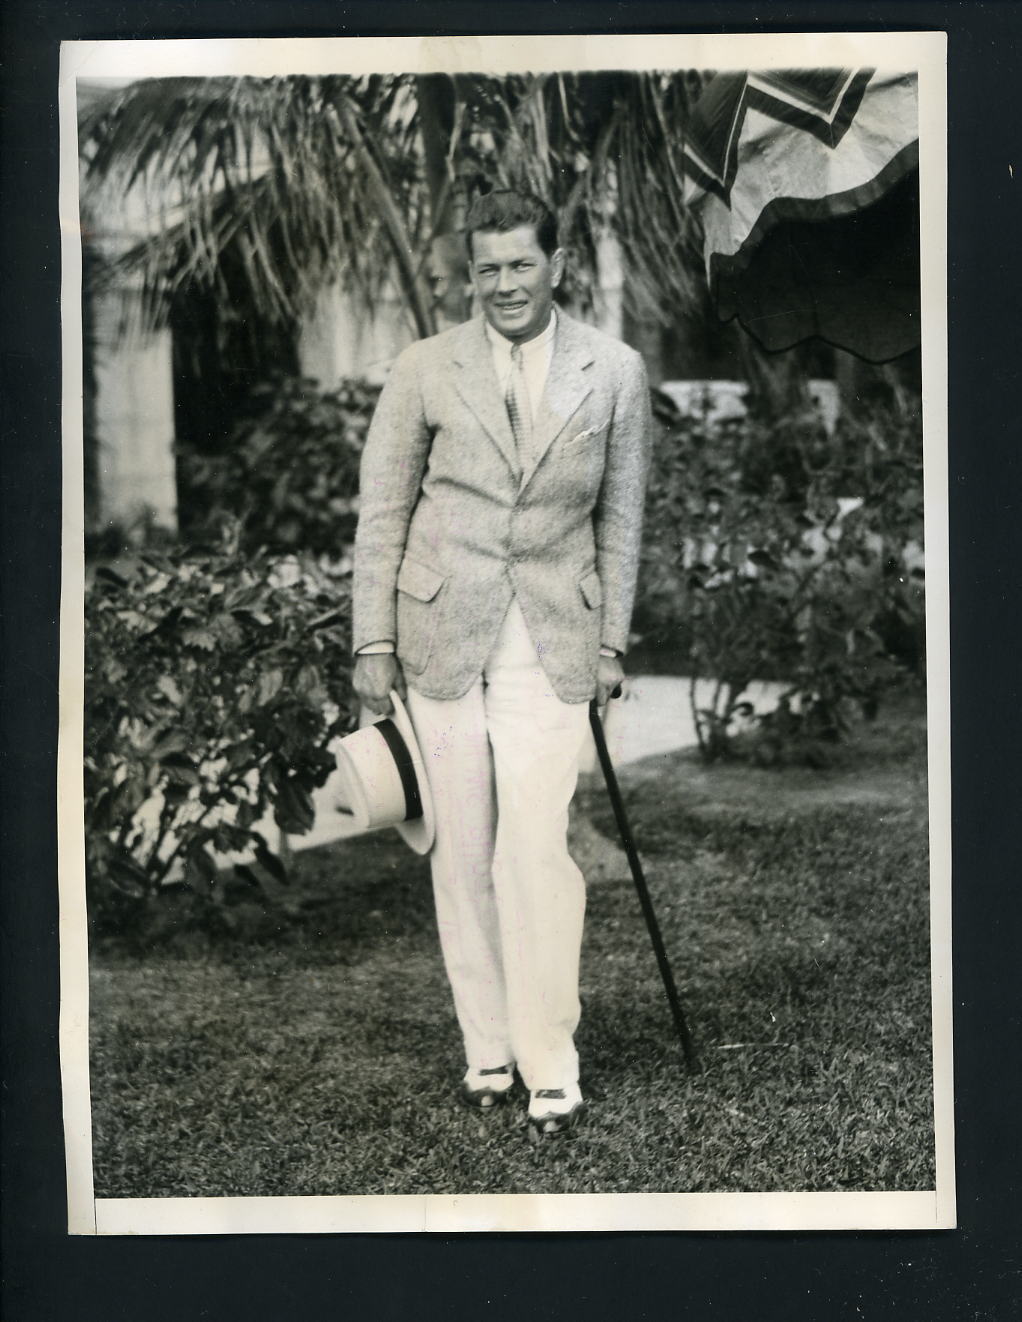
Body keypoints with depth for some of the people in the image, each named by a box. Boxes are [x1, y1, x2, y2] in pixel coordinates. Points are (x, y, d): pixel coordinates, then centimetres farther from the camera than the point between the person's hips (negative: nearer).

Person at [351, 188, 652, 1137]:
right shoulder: (425, 369, 1)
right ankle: (486, 1046, 19)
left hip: (552, 638, -1)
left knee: (535, 844, -10)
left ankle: (550, 1065, 0)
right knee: (463, 847, 6)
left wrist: (611, 640, 6)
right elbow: (381, 513, 4)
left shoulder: (615, 373, 3)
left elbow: (620, 517, 9)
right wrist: (373, 640, 1)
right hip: (443, 631, 1)